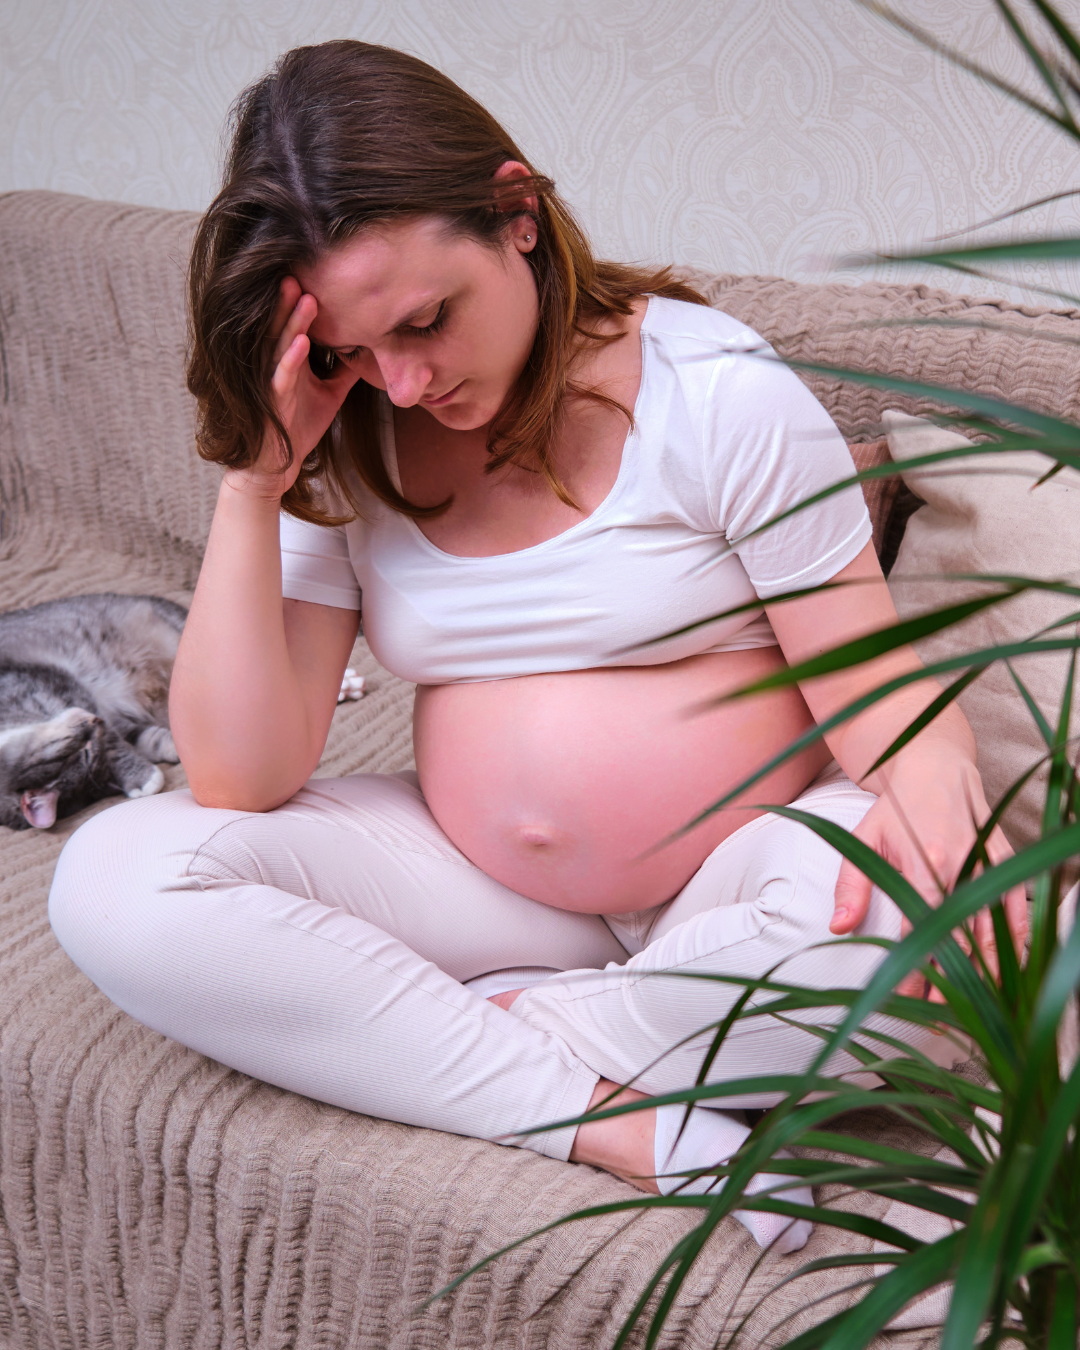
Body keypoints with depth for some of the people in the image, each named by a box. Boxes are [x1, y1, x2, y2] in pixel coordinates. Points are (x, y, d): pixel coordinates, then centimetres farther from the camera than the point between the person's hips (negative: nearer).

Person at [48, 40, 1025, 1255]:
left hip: (733, 874, -2)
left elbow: (881, 693, -10)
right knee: (110, 883, -18)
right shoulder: (342, 449, -1)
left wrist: (931, 790, -35)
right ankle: (621, 1123, -23)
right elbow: (241, 778, -7)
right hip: (477, 879, 3)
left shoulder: (719, 394, -11)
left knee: (920, 913, -37)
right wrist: (253, 486, -15)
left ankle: (445, 1035, -15)